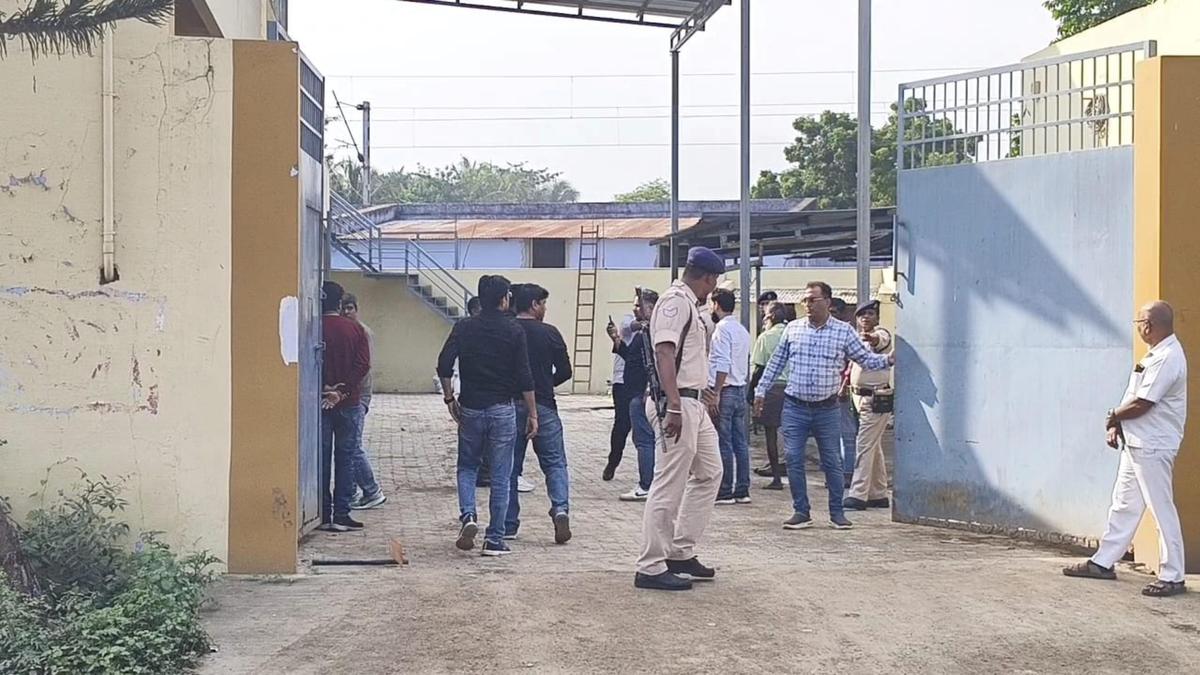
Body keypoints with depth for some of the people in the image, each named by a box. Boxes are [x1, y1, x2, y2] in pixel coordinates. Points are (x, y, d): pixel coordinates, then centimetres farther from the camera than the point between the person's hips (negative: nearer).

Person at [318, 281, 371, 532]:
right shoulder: (355, 329, 1)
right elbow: (363, 364, -7)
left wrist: (325, 389, -2)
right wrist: (342, 391, -10)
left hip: (319, 402, 0)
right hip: (349, 403, 1)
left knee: (320, 458, 6)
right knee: (347, 458, 5)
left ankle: (323, 514, 6)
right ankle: (341, 515, 1)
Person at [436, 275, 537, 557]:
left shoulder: (464, 328, 0)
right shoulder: (514, 331, -4)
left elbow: (444, 366, -8)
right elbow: (524, 377, -7)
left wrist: (449, 398, 5)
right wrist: (532, 414, -1)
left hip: (470, 408, 2)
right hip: (502, 409, -2)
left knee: (467, 467, 19)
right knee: (500, 476, 6)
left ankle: (467, 517, -5)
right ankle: (494, 540, 7)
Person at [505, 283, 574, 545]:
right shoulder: (549, 333, -3)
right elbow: (565, 371, -1)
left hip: (509, 405, 2)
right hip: (543, 406, -2)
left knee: (509, 466, 10)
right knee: (555, 462, 6)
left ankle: (508, 525, 10)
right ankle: (560, 508, -16)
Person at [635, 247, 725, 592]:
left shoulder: (689, 304, 19)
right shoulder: (675, 301, -12)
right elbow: (664, 352, -22)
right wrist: (673, 406, -28)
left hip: (694, 404, 11)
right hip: (678, 404, -11)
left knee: (708, 473, 17)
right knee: (669, 485, -8)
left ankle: (681, 554, 22)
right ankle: (651, 567, -2)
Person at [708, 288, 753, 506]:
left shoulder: (722, 329, -12)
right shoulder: (742, 330, 16)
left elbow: (723, 364, -20)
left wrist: (716, 393, -19)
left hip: (725, 391, -9)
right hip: (740, 390, 9)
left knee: (723, 444, -4)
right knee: (740, 443, 9)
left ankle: (725, 492, -2)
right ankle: (742, 491, 11)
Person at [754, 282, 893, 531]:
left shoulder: (844, 331, 0)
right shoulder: (793, 328, 5)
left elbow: (866, 359, 4)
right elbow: (776, 362, 12)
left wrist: (888, 360, -13)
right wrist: (761, 390, 11)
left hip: (827, 408, -1)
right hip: (794, 407, 1)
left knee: (832, 461, 5)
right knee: (793, 459, -1)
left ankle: (837, 512, 17)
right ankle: (801, 512, 10)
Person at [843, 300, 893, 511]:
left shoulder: (881, 333, -10)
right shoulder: (860, 338, 17)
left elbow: (881, 341, -35)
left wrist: (872, 338, -56)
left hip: (876, 399, -9)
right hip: (861, 397, 9)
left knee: (865, 446, -11)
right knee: (874, 448, 13)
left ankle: (858, 494, -11)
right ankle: (879, 495, 20)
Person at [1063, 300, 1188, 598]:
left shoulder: (1168, 358, -18)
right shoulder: (1157, 354, 14)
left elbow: (1141, 404, -21)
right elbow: (1134, 397, 17)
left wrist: (1113, 417, -4)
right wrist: (1117, 425, 5)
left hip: (1153, 447, -10)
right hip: (1135, 444, 10)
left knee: (1162, 509, -4)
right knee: (1124, 504, 14)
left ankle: (1172, 577, 1)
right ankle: (1103, 562, 21)